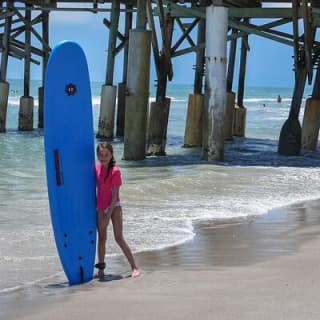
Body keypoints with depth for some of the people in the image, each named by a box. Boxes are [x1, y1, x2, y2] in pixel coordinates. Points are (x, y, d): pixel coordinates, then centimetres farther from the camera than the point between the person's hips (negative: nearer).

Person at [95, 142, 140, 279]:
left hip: (114, 206, -6)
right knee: (101, 238, 14)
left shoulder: (115, 171, -18)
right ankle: (101, 267, 26)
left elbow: (115, 195, -18)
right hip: (100, 207, 6)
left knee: (119, 238, -11)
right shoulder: (97, 167, 0)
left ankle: (134, 268, -7)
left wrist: (108, 215, -20)